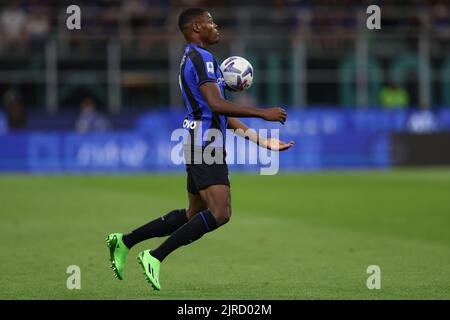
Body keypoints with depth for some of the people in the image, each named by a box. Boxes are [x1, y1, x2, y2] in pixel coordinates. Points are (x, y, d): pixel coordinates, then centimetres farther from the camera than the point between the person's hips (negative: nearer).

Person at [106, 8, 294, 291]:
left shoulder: (194, 58, 22)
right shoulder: (201, 58, -11)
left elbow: (221, 115, 24)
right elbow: (217, 105, -24)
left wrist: (260, 140, 22)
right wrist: (263, 113, -22)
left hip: (200, 147, 11)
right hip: (205, 147, -11)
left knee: (194, 215, 15)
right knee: (220, 213, -18)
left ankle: (125, 241, 18)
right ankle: (155, 257, -15)